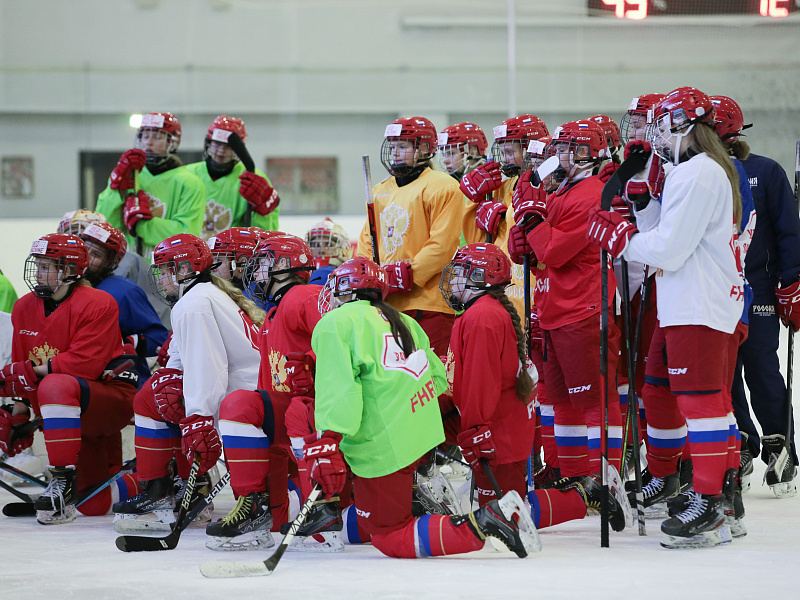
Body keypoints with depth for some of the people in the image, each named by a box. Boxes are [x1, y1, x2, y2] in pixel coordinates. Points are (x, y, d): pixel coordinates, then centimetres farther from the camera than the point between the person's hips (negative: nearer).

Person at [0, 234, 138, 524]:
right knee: (94, 504, 3)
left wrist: (34, 371, -25)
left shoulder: (97, 303, -15)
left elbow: (85, 364, -25)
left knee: (56, 386, -39)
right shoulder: (25, 307, 7)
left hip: (112, 394, -7)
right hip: (77, 416, 7)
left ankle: (63, 481, -34)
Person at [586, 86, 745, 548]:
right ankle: (664, 481, 34)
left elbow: (668, 248, -19)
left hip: (702, 310, -11)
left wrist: (618, 236, -6)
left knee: (701, 397, -14)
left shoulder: (698, 173, -15)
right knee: (660, 390, 19)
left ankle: (713, 504, -18)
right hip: (682, 306, 11)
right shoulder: (689, 171, 19)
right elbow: (660, 230, 17)